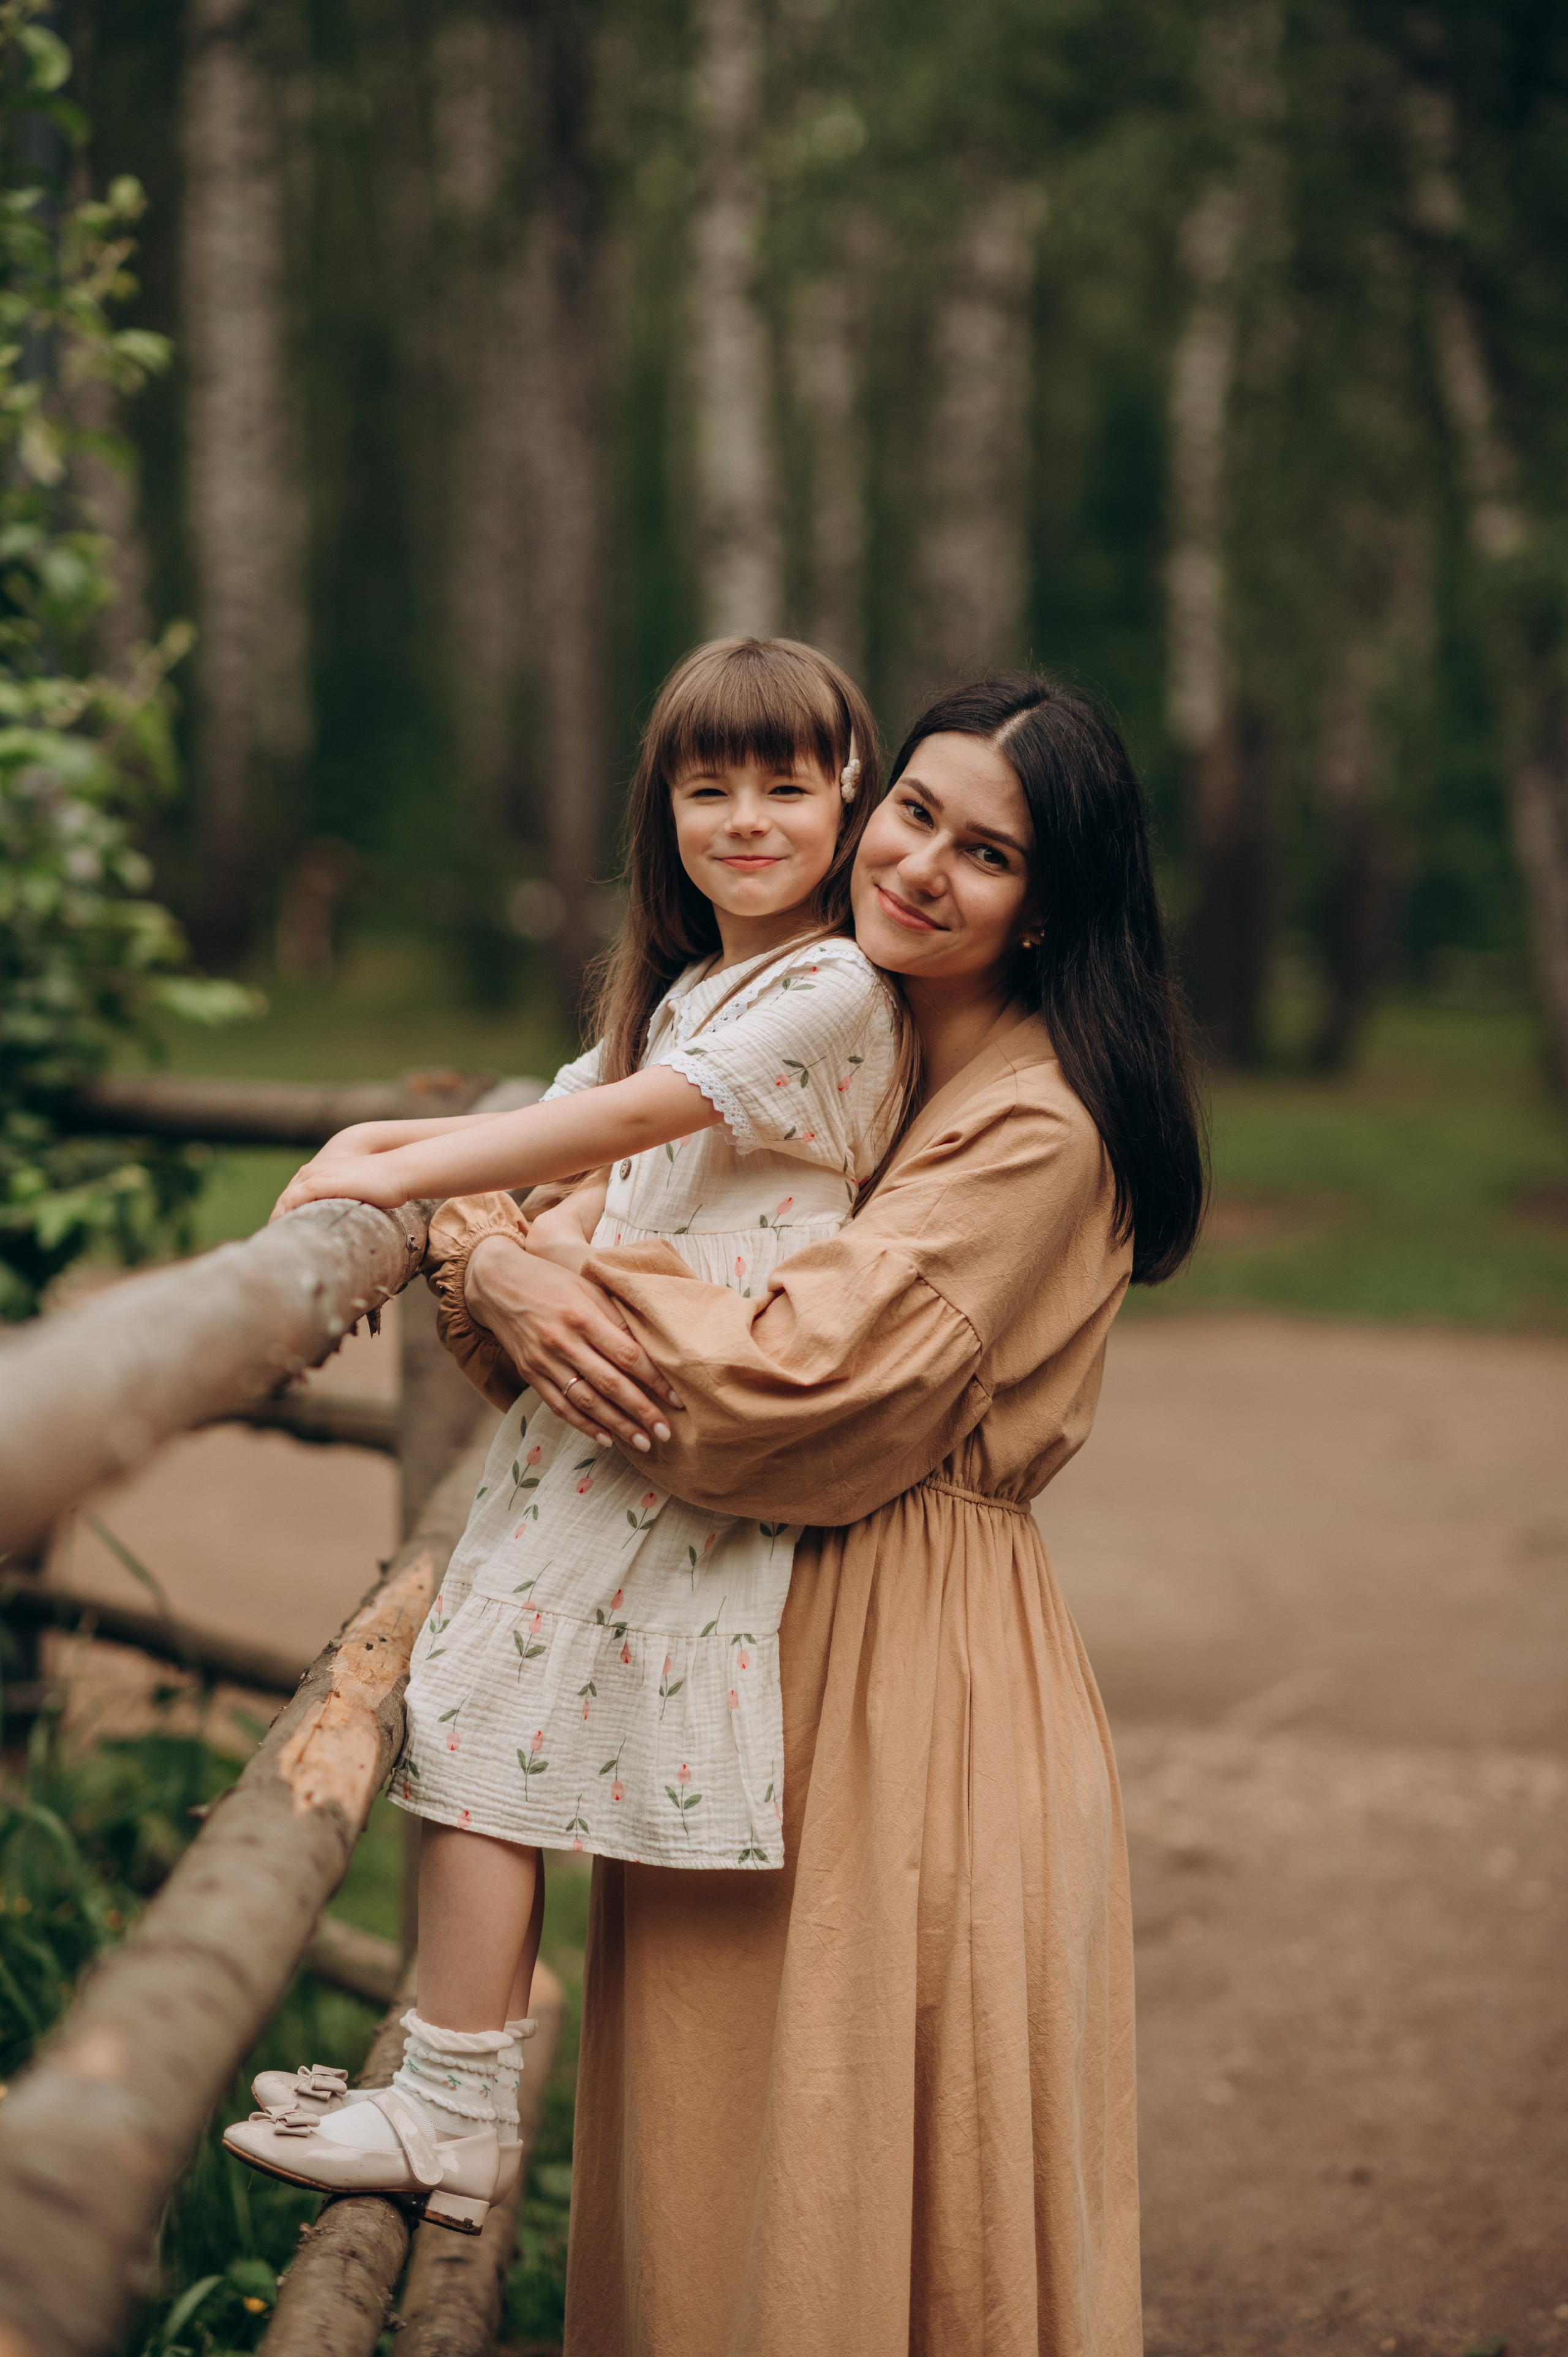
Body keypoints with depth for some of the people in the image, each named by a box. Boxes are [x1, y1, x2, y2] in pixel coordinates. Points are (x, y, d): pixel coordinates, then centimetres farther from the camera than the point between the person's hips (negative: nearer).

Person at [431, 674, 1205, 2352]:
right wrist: (493, 1273, -11)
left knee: (881, 2209, 3)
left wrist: (527, 1272, -12)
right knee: (707, 2172, 15)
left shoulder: (1040, 1131, -15)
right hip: (733, 1649, 7)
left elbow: (793, 1382, -23)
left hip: (912, 1682, -7)